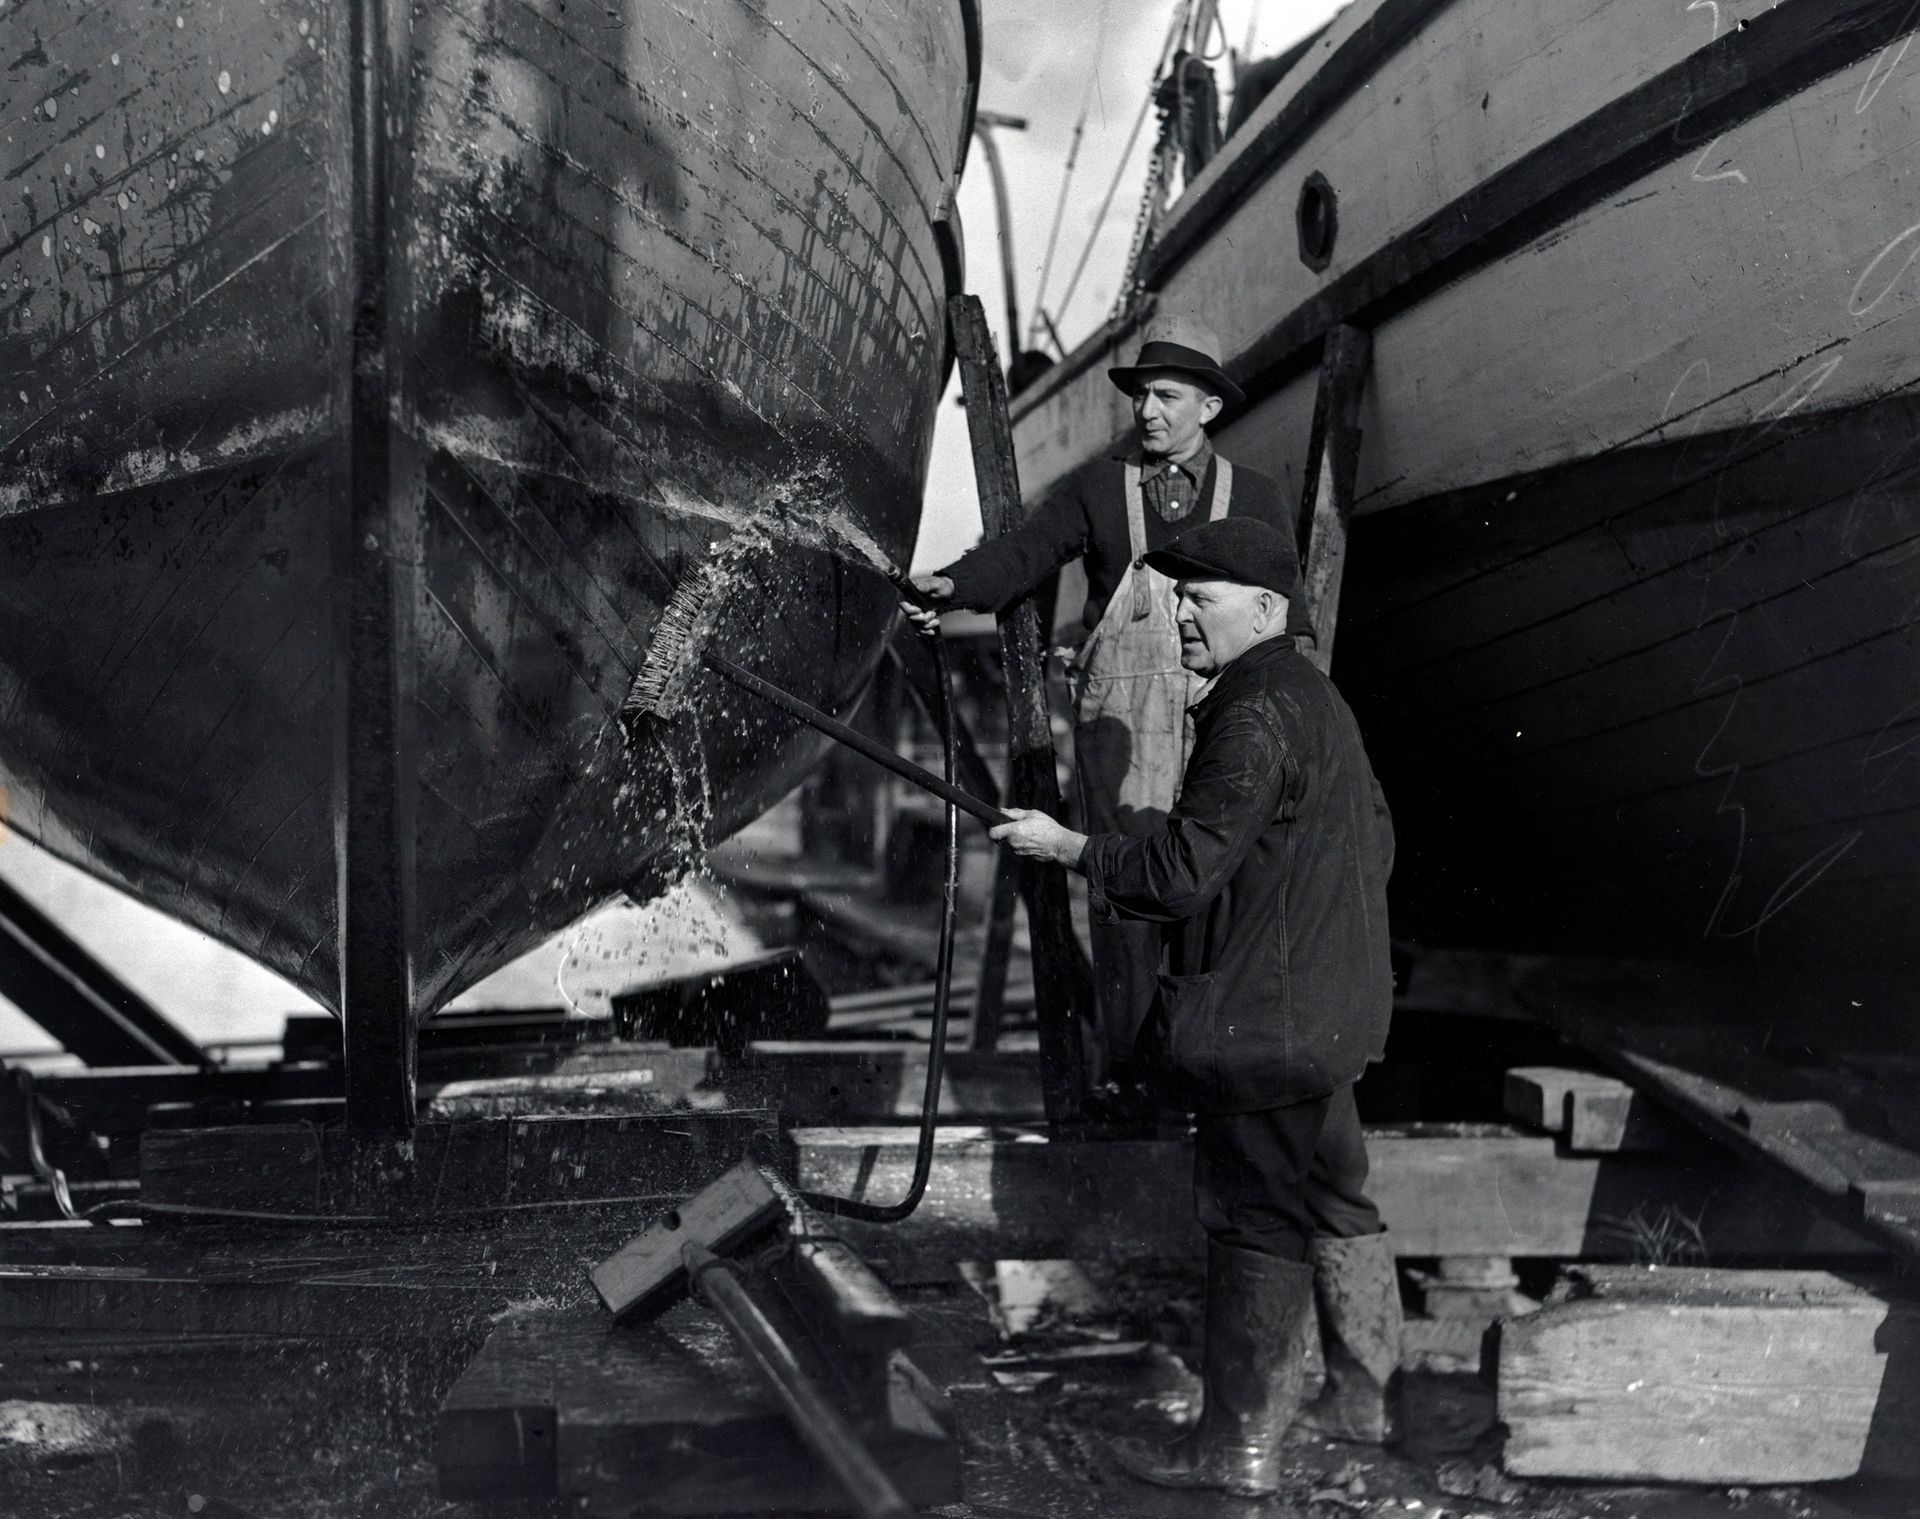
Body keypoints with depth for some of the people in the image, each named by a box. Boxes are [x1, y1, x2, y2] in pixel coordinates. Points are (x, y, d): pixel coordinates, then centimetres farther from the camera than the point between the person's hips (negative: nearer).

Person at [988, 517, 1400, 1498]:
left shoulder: (1254, 717, -19)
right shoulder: (1317, 701, 14)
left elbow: (1182, 871, -23)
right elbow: (1374, 842, 22)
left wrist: (1065, 847, -12)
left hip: (1261, 1021, -10)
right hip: (1325, 1009, 10)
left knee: (1257, 1226, -3)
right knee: (1330, 1203, 19)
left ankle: (1242, 1444, 6)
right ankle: (1361, 1395, 32)